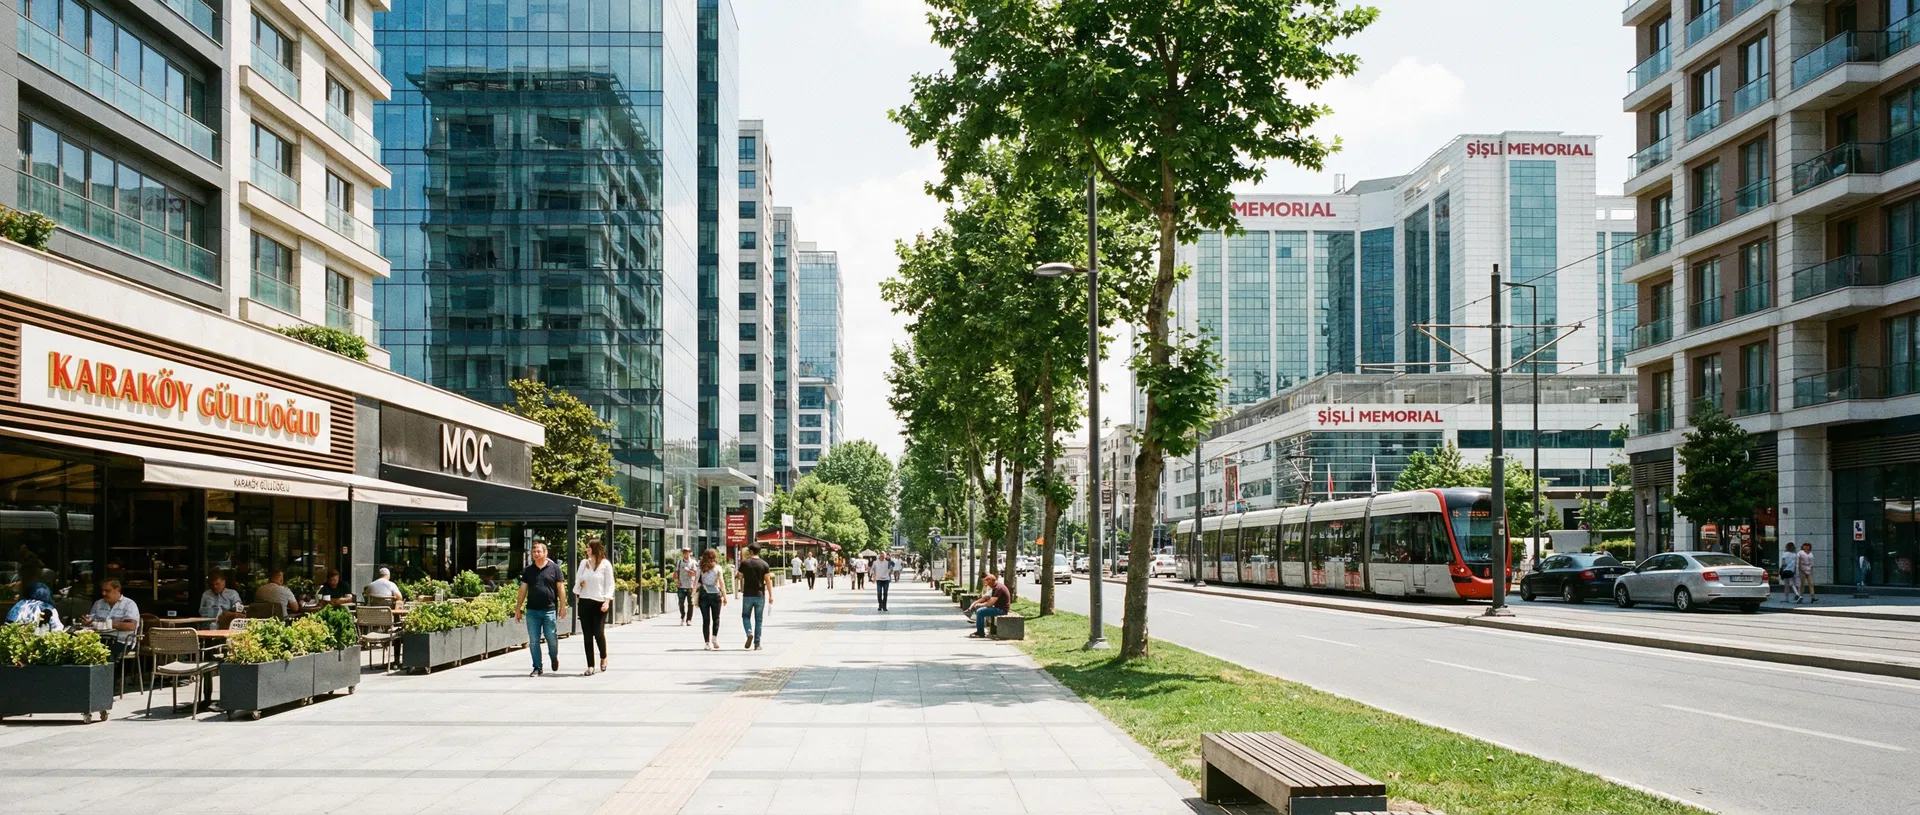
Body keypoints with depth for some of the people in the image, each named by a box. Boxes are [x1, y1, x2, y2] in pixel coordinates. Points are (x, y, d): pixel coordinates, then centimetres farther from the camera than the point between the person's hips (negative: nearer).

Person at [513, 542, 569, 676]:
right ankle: (537, 667, 11)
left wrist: (563, 606, -1)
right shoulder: (528, 570, 10)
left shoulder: (554, 568, 3)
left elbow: (560, 588, 4)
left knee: (552, 638, -2)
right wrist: (518, 609, 8)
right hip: (532, 610, 3)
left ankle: (554, 657, 27)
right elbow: (523, 590, 11)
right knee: (533, 641, 2)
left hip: (549, 610, -3)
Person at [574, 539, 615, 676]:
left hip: (599, 602, -4)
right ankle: (590, 666, 7)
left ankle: (603, 657, 20)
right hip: (585, 602, 4)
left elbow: (610, 584, -2)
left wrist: (607, 601, -12)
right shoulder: (584, 563, 10)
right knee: (587, 635, 2)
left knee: (598, 632, -9)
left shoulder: (606, 564, -2)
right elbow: (578, 580, 18)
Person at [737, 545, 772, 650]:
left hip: (747, 595, -1)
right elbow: (768, 580, -5)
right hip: (760, 595, 1)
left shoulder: (745, 563, -3)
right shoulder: (764, 564, -2)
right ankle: (757, 644, 5)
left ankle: (749, 633, -14)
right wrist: (770, 596, -2)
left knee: (746, 616, 13)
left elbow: (740, 577, 6)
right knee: (759, 619, 7)